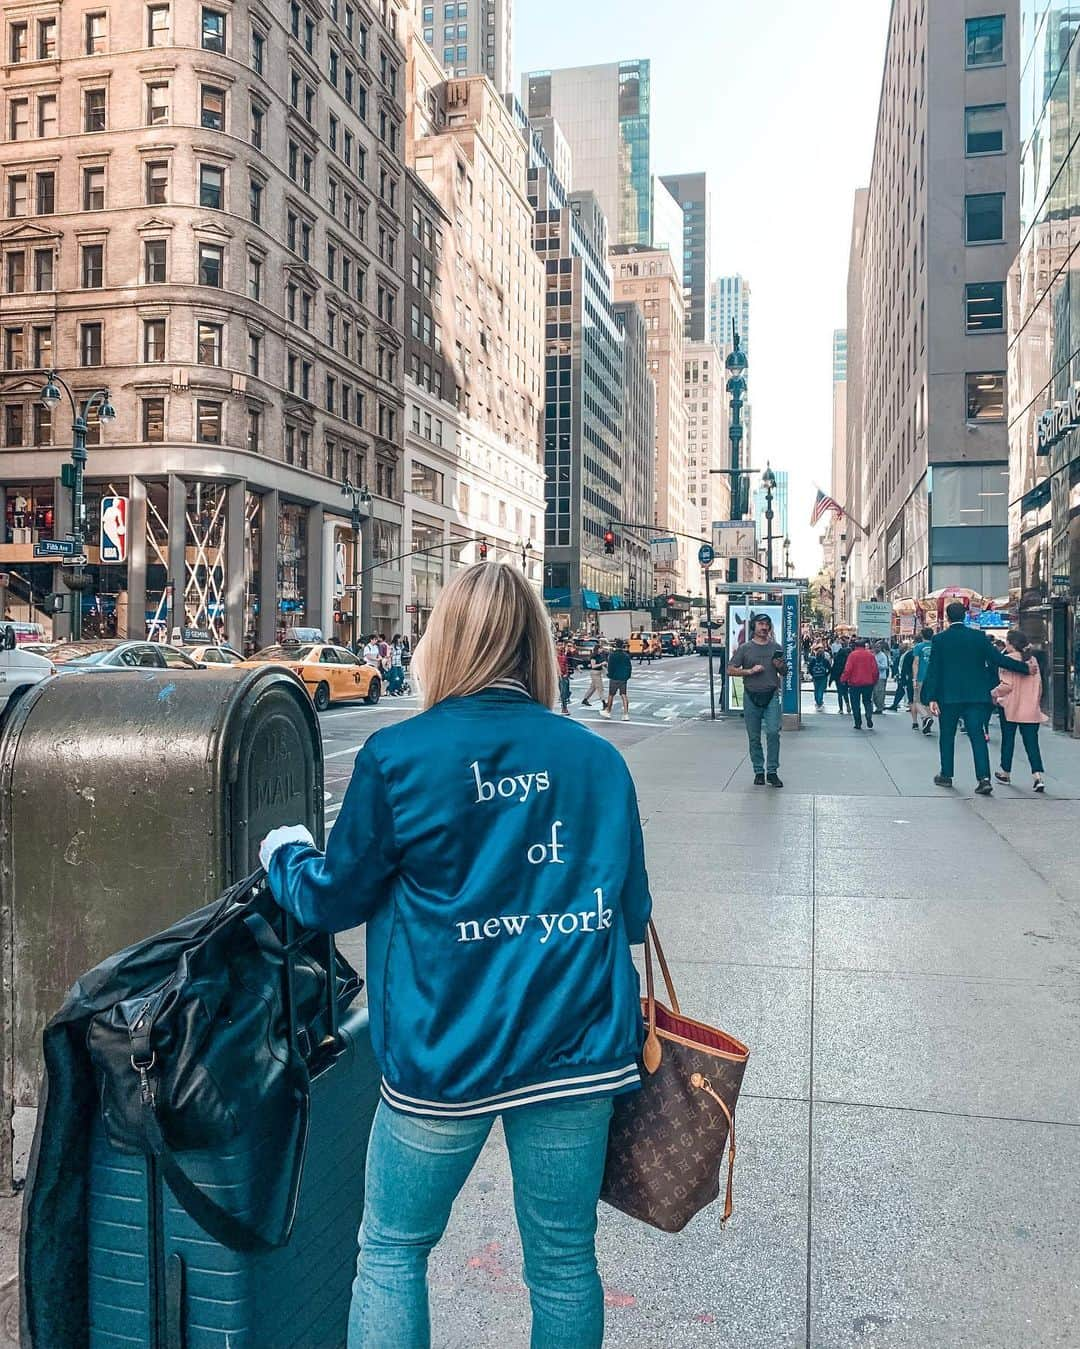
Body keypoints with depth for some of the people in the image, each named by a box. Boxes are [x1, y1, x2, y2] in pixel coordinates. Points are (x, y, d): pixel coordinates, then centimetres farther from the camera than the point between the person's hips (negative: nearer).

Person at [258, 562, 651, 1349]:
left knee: (392, 1251, 20)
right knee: (566, 1259, 20)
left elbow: (333, 900, 1)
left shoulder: (398, 757, -11)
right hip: (578, 1055, 3)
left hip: (445, 1058, -2)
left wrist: (284, 854, 22)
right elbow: (631, 913, 7)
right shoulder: (599, 759, -2)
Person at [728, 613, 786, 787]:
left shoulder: (776, 647, 11)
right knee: (754, 737, 5)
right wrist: (750, 671, -11)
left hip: (771, 696, 0)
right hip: (751, 696, 0)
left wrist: (780, 666, -4)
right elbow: (731, 670, 1)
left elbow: (785, 672, 18)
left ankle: (772, 772, -4)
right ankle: (759, 771, 16)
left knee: (773, 732, -12)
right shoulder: (745, 648, 5)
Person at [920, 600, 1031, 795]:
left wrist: (931, 698, -7)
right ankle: (984, 778, -11)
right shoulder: (979, 637, 0)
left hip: (948, 696, -1)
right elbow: (998, 659, -3)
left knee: (947, 736, 12)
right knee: (978, 736, -1)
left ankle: (946, 775, 19)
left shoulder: (939, 639, -3)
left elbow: (933, 669, -6)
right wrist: (1025, 667, 8)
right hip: (976, 695, 1)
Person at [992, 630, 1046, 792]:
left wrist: (994, 693, 0)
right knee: (1032, 742, 1)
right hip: (1031, 710, 4)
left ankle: (1005, 773, 24)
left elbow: (1007, 686, -17)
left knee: (1008, 740, 11)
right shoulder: (1033, 660, 6)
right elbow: (1039, 686, 11)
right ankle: (1037, 775, -13)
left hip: (1010, 707, -4)